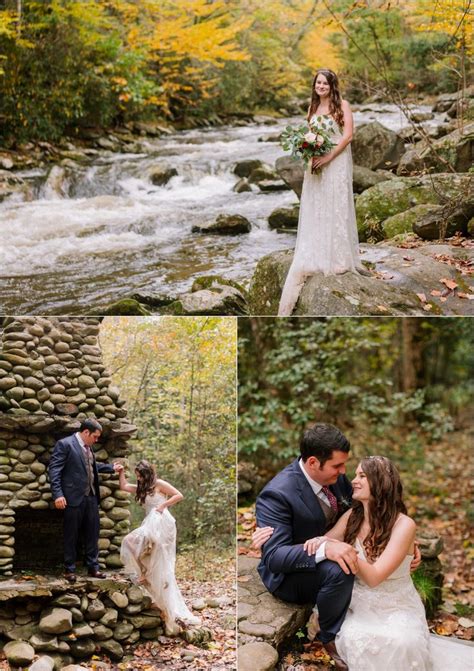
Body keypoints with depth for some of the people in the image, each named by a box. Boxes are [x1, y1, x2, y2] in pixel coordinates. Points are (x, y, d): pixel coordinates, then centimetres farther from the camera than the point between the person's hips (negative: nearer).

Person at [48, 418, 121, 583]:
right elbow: (54, 470, -15)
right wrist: (57, 495, -22)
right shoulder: (64, 444, -11)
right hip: (74, 498, -7)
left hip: (91, 497, 7)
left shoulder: (88, 447, 13)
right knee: (71, 536, 4)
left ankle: (93, 567, 22)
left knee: (92, 534, 12)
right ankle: (69, 570, 15)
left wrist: (111, 467, 22)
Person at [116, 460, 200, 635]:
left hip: (160, 522, -8)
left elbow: (179, 496, -4)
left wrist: (163, 505, -10)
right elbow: (124, 486, 26)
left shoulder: (159, 484, 1)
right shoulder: (142, 488, 22)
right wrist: (121, 472, 19)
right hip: (151, 523, 8)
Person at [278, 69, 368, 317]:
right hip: (315, 162, 6)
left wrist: (328, 157, -17)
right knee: (315, 209, 6)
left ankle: (338, 258, 1)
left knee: (335, 206, -4)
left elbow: (347, 136, -10)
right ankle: (316, 256, 13)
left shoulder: (342, 105, -2)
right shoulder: (313, 107, 15)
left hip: (336, 161, -5)